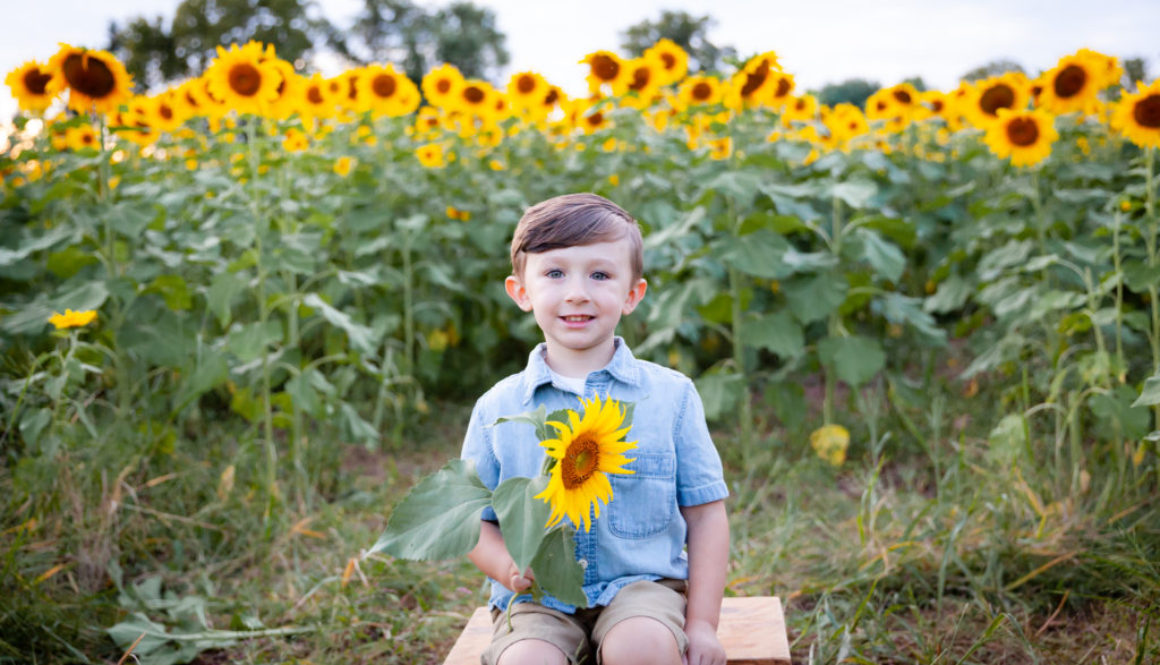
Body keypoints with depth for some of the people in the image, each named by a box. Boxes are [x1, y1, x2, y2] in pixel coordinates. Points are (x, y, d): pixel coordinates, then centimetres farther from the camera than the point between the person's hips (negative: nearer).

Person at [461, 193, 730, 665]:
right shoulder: (498, 408, 2)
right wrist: (505, 564, -12)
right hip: (538, 600, 0)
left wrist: (702, 624, -2)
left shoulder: (671, 395, 2)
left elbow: (705, 515, 5)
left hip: (642, 583, 0)